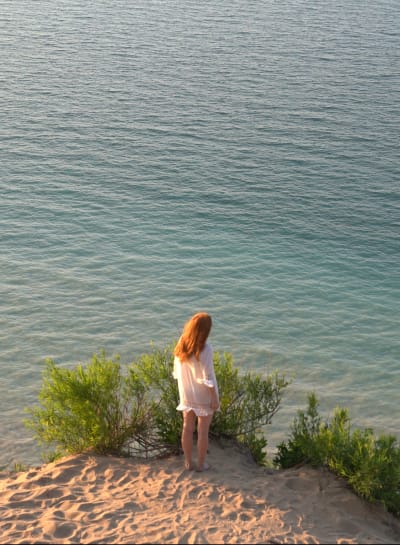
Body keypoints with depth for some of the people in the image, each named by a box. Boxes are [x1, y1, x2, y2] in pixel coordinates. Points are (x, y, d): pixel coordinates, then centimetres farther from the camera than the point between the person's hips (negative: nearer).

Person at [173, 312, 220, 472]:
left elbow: (177, 371, 2)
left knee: (187, 428, 16)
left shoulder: (181, 345, -8)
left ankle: (188, 462, 27)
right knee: (203, 430, 10)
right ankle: (201, 463, 22)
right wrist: (215, 398, -11)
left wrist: (183, 390, 15)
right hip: (204, 396, -5)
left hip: (186, 394, 5)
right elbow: (208, 378, -21)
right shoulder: (205, 349, -25)